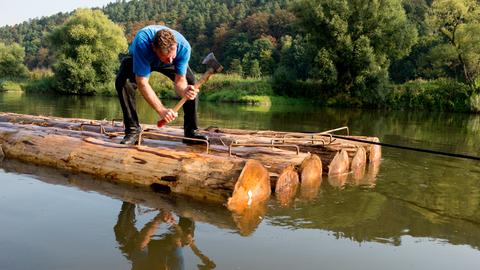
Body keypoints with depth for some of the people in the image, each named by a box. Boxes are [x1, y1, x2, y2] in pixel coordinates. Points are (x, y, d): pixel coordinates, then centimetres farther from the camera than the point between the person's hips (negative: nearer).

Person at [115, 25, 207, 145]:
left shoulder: (184, 46, -38)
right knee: (122, 82, -29)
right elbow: (142, 83, -44)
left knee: (191, 83, -17)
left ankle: (191, 131, -6)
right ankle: (132, 130, -16)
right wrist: (161, 110, -51)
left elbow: (180, 80, -32)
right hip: (137, 60, -2)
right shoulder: (142, 43, -46)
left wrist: (184, 91, -56)